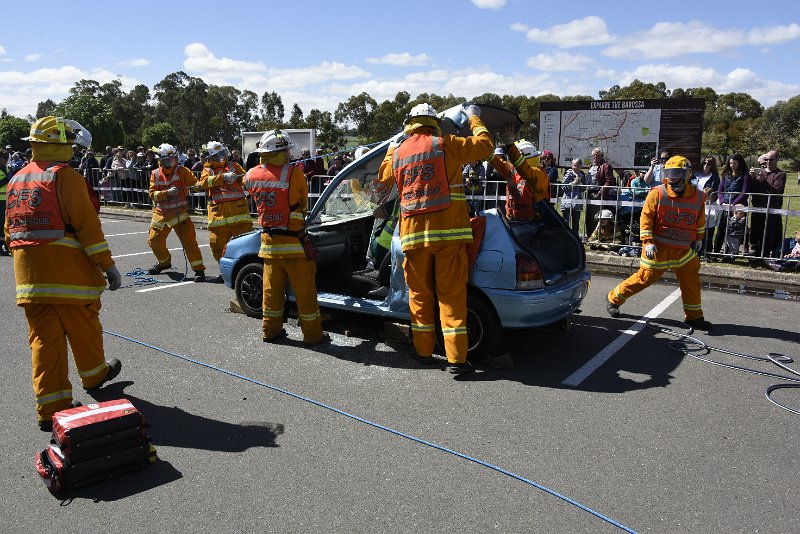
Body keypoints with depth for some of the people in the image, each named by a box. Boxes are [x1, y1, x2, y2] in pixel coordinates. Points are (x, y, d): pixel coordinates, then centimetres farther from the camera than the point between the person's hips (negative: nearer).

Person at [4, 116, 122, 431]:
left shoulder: (17, 180, 15)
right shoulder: (65, 177, -9)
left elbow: (11, 230, 19)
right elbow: (87, 224, -15)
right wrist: (107, 264, -12)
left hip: (29, 275, 7)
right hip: (68, 272, -7)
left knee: (44, 337, 7)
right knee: (83, 328, 14)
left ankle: (49, 408, 8)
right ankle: (94, 375, 35)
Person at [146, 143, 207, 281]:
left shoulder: (182, 171, -5)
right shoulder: (155, 174, 3)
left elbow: (195, 184, -14)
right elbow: (153, 194, -5)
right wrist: (167, 193, -22)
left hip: (179, 212, -4)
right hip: (161, 213, 4)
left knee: (189, 240, -14)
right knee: (154, 241, 13)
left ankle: (199, 269, -9)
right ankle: (164, 262, 41)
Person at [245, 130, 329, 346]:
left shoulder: (252, 175, 0)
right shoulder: (294, 173, -15)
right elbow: (304, 204, -1)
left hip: (269, 242, 6)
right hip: (293, 243, -5)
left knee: (272, 288, 16)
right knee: (304, 290, 4)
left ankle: (271, 330, 27)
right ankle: (312, 334, 12)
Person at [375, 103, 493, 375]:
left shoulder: (397, 153, 10)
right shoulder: (445, 144, 0)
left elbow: (384, 179, 29)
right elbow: (485, 145, 8)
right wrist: (474, 118, 26)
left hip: (413, 235, 3)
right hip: (448, 232, -3)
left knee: (420, 293, 14)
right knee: (452, 294, 1)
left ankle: (423, 351, 22)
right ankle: (456, 358, 1)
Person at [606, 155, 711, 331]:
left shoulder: (697, 196, 1)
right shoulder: (657, 194, -10)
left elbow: (700, 220, 18)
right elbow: (646, 218, -8)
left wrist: (698, 239, 23)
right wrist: (647, 242, -13)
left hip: (683, 249, 4)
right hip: (658, 248, -4)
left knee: (691, 279, 5)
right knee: (646, 277, -1)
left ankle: (694, 316, 19)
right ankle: (613, 298, 15)